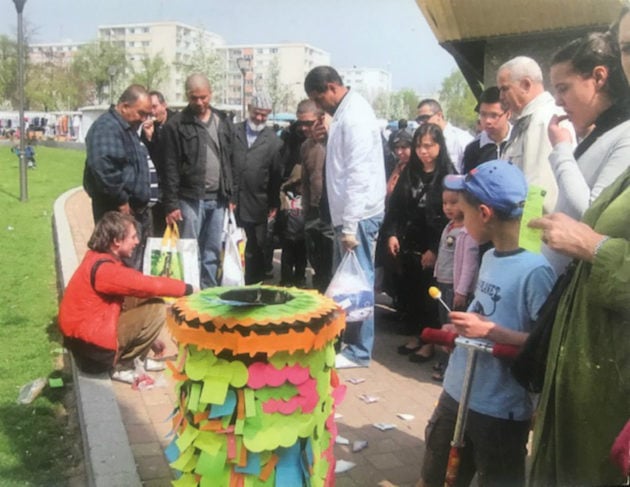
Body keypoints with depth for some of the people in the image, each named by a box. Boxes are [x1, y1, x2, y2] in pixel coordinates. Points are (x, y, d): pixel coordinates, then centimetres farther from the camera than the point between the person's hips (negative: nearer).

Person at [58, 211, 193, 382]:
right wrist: (187, 289, -8)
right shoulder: (104, 268, -24)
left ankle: (134, 359, 13)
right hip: (90, 341, -10)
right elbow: (149, 285, -22)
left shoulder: (99, 258, 7)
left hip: (89, 330, 10)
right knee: (157, 309, -15)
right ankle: (121, 367, -2)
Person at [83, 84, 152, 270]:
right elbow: (102, 167, -30)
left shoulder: (128, 128, 17)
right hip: (119, 213, -10)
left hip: (137, 209, 10)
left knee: (138, 266, 18)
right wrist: (121, 200, -23)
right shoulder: (107, 127, -16)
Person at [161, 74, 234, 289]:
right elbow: (170, 168, -6)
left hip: (217, 199, 4)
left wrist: (231, 195, 8)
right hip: (190, 199, -4)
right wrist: (171, 204, -10)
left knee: (213, 252, 10)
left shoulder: (223, 121, 11)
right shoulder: (176, 124, -3)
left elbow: (231, 161, 13)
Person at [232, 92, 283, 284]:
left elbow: (277, 174, 3)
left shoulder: (273, 140, 3)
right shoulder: (233, 132, 7)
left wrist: (274, 204, 1)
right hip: (232, 203, 1)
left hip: (257, 206, -1)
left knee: (255, 251, 7)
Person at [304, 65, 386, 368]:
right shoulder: (344, 112, 14)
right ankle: (345, 339, 29)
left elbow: (359, 174, -22)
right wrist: (343, 222, 16)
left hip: (358, 215, -10)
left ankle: (359, 351, 9)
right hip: (347, 214, 10)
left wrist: (350, 225, -22)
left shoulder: (356, 115, -16)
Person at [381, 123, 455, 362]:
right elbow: (395, 206, 10)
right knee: (409, 292, 10)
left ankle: (430, 342, 17)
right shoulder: (409, 173, 9)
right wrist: (391, 234, -4)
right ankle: (416, 336, 26)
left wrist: (435, 249, -14)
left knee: (429, 295, 3)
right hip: (408, 245, 5)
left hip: (432, 248, -5)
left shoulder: (448, 175, -7)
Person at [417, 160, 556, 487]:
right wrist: (463, 327, 6)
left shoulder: (535, 270, -22)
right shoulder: (490, 257, 4)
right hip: (456, 394, 8)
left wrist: (490, 332, -25)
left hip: (501, 410, -8)